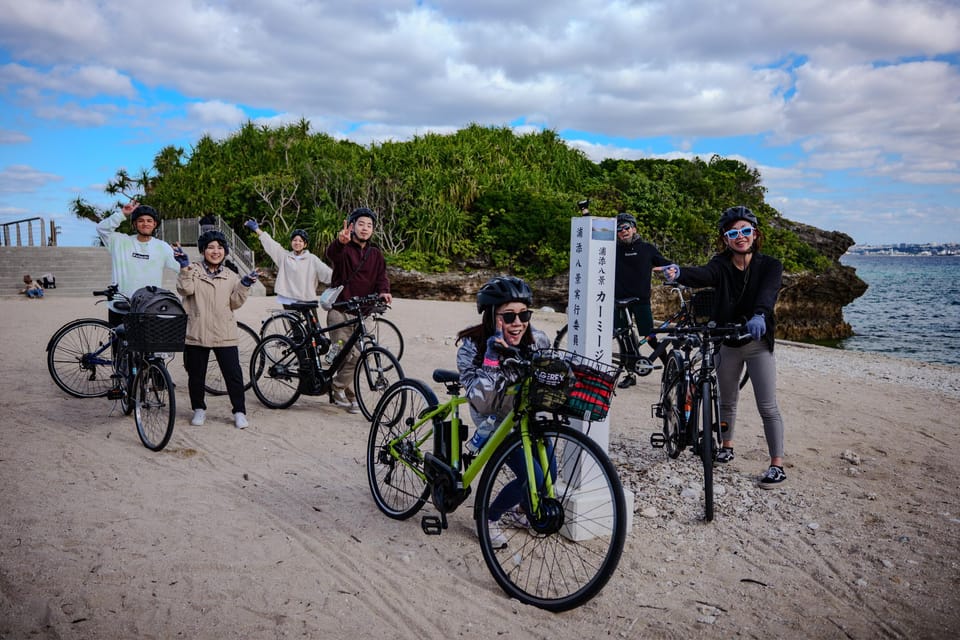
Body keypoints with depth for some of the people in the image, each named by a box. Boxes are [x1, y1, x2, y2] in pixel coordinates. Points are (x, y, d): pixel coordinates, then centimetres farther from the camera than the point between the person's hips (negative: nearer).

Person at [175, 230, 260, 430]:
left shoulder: (231, 277, 12)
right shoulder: (193, 271, 3)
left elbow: (235, 302, 4)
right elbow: (185, 289, -14)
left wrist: (245, 285, -8)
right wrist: (185, 267, -20)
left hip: (225, 335, 1)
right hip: (197, 333, -1)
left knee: (234, 374, -2)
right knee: (196, 375, 10)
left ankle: (239, 411, 10)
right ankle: (199, 409, 28)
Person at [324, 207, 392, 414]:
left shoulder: (375, 253, 13)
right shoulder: (344, 248, -3)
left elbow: (381, 276, 2)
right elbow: (332, 253, -26)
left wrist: (383, 291, -21)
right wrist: (340, 241, -50)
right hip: (340, 311, -5)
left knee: (359, 354, 9)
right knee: (351, 355, -14)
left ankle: (340, 390, 26)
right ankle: (349, 395, 5)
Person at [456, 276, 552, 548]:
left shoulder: (538, 341, -19)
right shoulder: (472, 347, -27)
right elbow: (481, 405, -33)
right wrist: (492, 359, -43)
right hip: (494, 420, -4)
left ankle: (515, 510, 30)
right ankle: (488, 518, 6)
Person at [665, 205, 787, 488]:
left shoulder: (770, 266, -8)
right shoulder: (721, 265, -5)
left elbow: (768, 292, -28)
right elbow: (703, 275, -29)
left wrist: (759, 315, -51)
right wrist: (679, 273, -53)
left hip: (758, 343, -2)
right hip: (727, 343, 2)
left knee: (767, 407, -4)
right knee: (727, 401, 16)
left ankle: (777, 465, 4)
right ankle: (727, 447, 36)